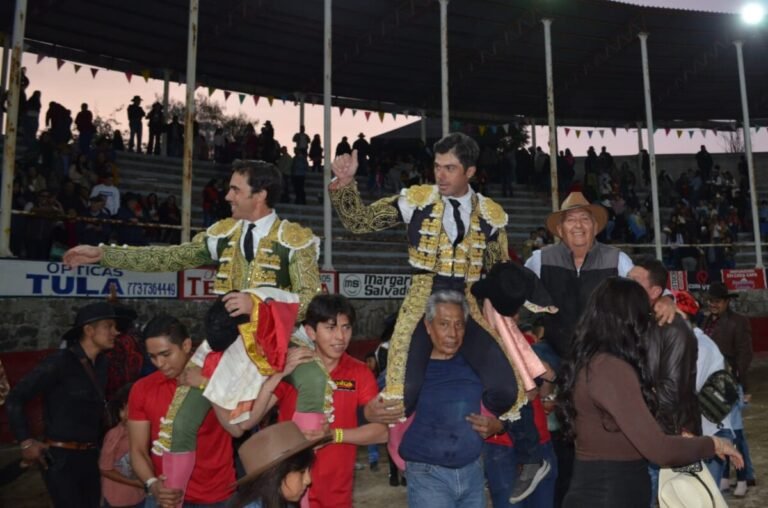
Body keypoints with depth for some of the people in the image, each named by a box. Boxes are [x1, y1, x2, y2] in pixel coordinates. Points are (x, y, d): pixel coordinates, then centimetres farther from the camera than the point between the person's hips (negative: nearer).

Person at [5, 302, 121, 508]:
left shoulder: (101, 363, 5)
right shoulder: (60, 362, -15)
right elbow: (15, 398, -12)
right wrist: (26, 441, -12)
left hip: (90, 457, 7)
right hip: (61, 458, -7)